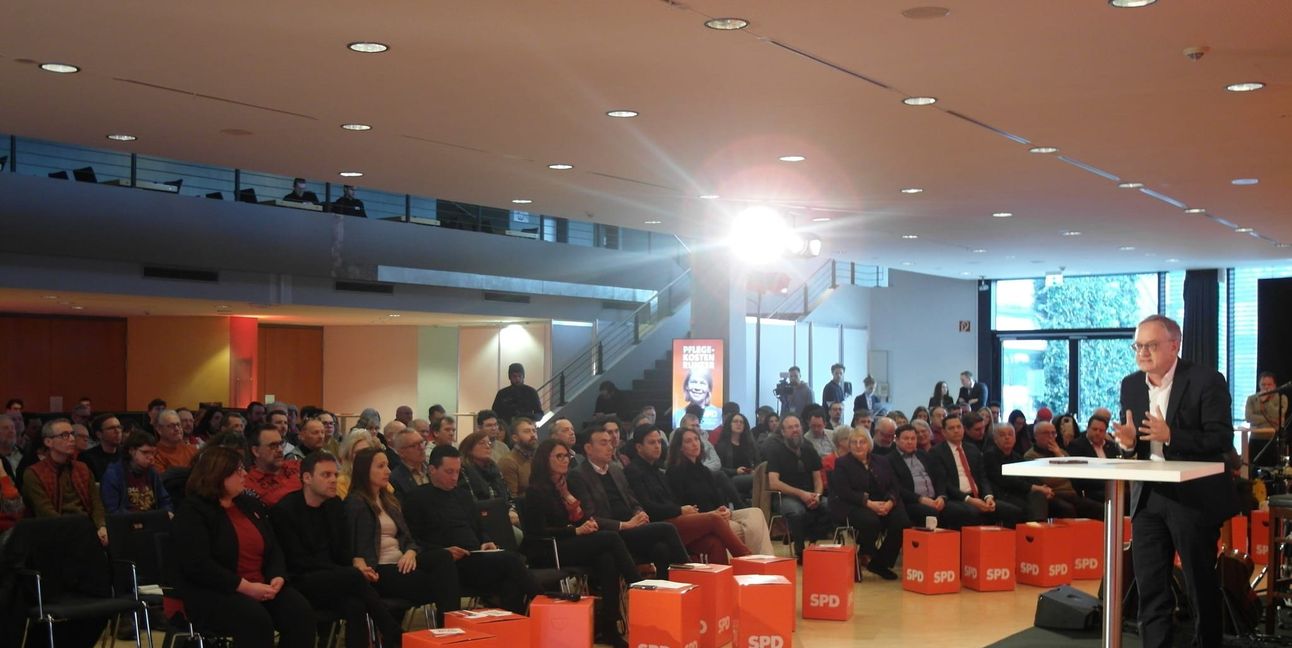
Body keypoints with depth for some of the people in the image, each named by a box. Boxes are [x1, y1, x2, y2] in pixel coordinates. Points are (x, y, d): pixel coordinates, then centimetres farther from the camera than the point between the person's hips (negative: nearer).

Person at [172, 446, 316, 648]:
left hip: (261, 587, 6)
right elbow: (198, 565, -17)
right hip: (212, 593, -6)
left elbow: (274, 548, 16)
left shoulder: (251, 504, 17)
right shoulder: (191, 512, -5)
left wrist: (278, 577, -6)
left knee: (300, 611, -23)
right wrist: (245, 586, -21)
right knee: (256, 619, -36)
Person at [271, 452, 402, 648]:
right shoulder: (285, 510, -9)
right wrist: (354, 572, -20)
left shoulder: (336, 505, 11)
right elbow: (299, 562, -14)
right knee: (354, 577, -31)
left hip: (334, 581, 5)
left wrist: (358, 568, -12)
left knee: (354, 606, -30)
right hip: (299, 584, -5)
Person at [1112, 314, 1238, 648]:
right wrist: (1127, 443, -12)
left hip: (1194, 497, -5)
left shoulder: (1207, 380, -10)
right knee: (1149, 586, 7)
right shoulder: (1131, 385, 8)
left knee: (1201, 584, 7)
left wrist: (1171, 436, -27)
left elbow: (1223, 439, -16)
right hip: (1147, 498, 5)